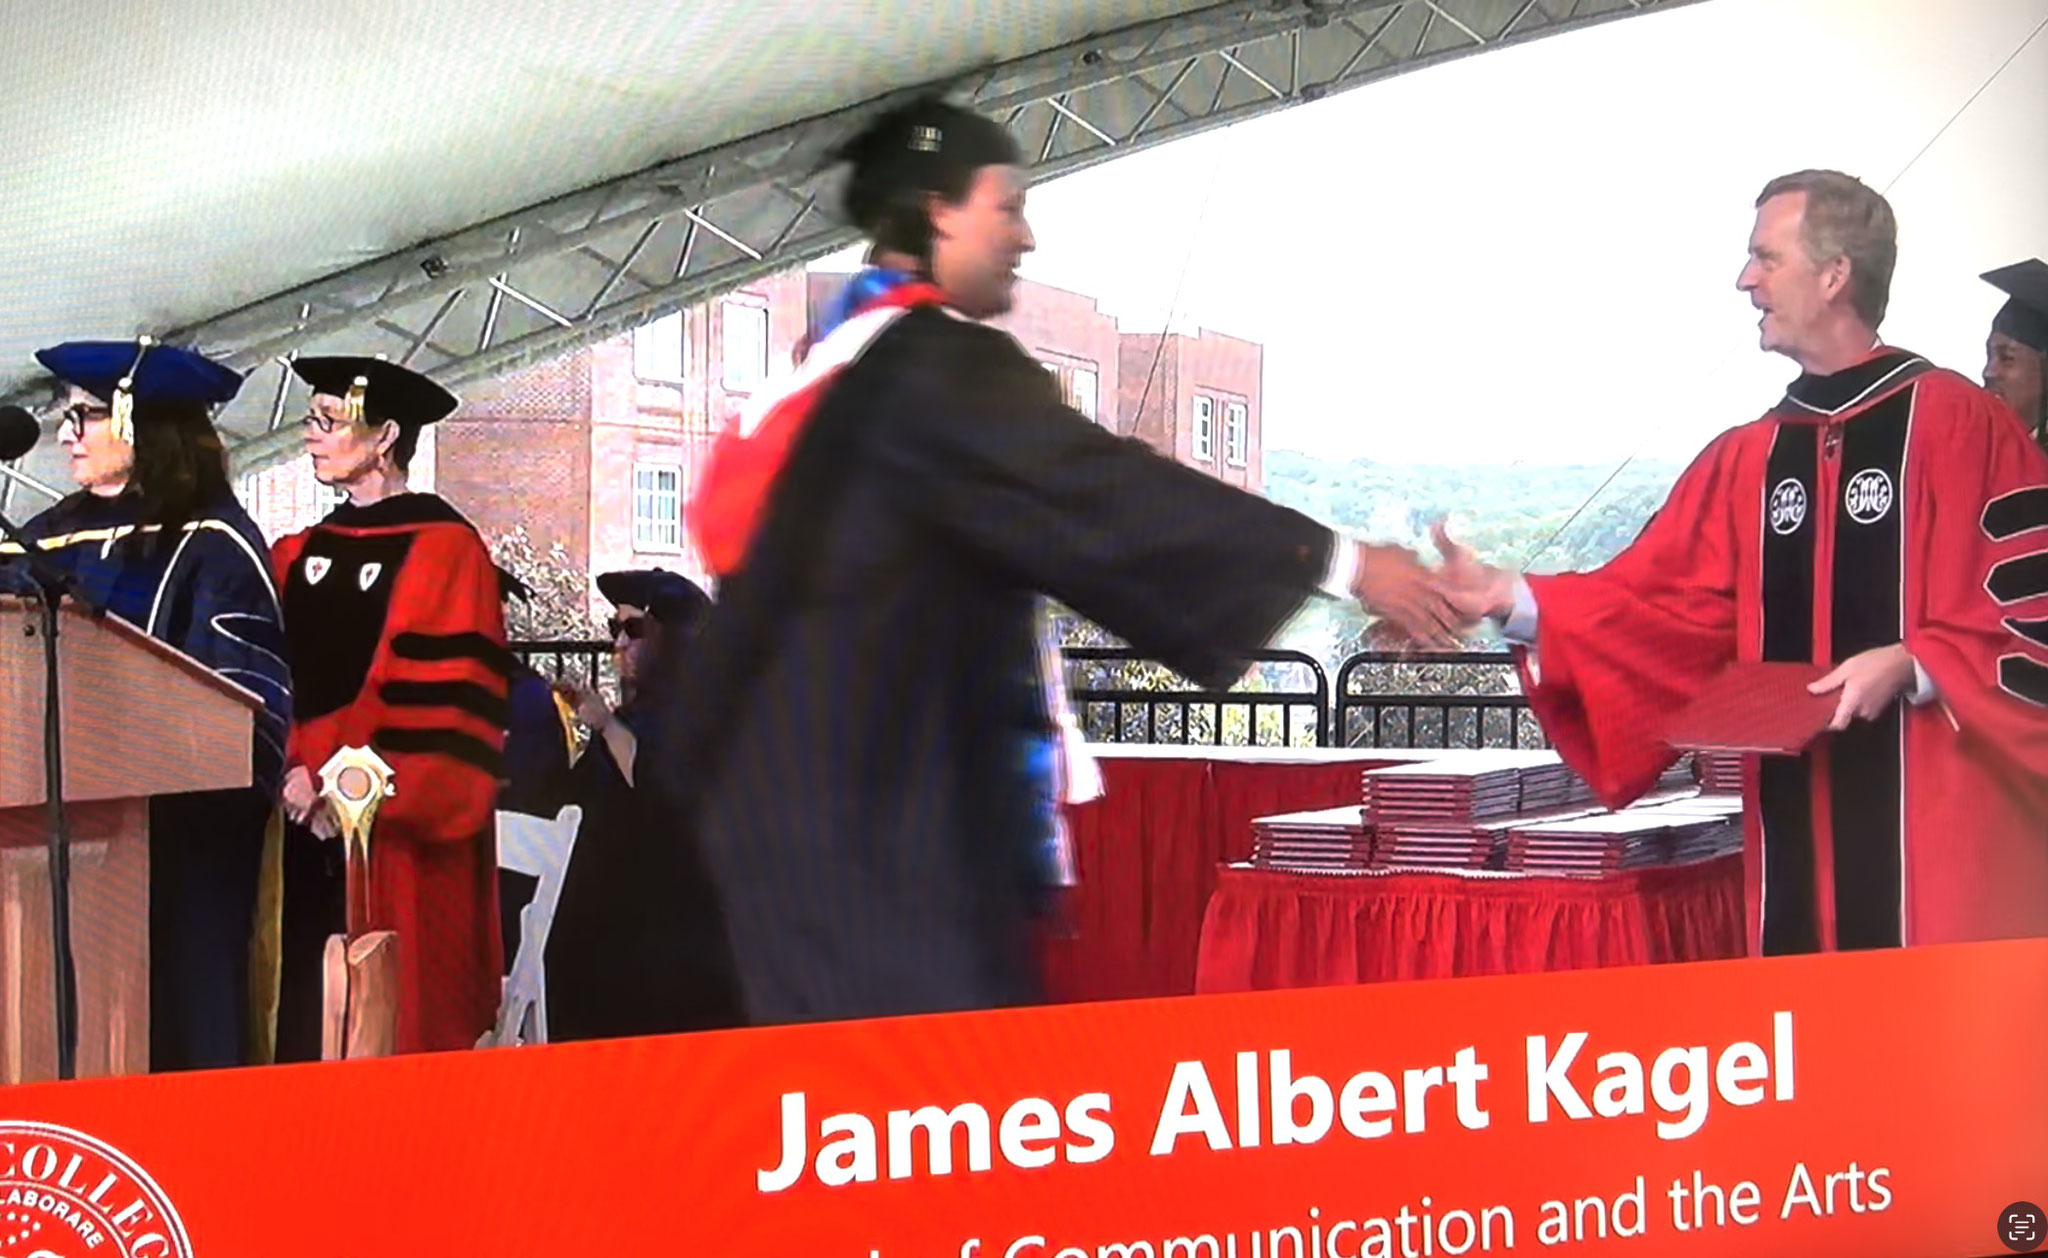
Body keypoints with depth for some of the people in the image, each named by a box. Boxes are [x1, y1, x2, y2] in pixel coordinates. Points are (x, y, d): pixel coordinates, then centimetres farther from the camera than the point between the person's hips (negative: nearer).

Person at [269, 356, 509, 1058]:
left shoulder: (442, 550, -5)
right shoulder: (298, 556, 16)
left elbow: (449, 704, -11)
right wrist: (293, 769, -6)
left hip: (397, 843, -6)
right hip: (306, 837, 6)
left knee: (391, 1023, -4)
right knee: (306, 1020, 4)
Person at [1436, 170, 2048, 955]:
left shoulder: (1955, 425, -3)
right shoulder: (1744, 462, 14)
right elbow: (1659, 607, 8)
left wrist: (1912, 668, -20)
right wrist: (1511, 599, -4)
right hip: (1799, 840, 5)